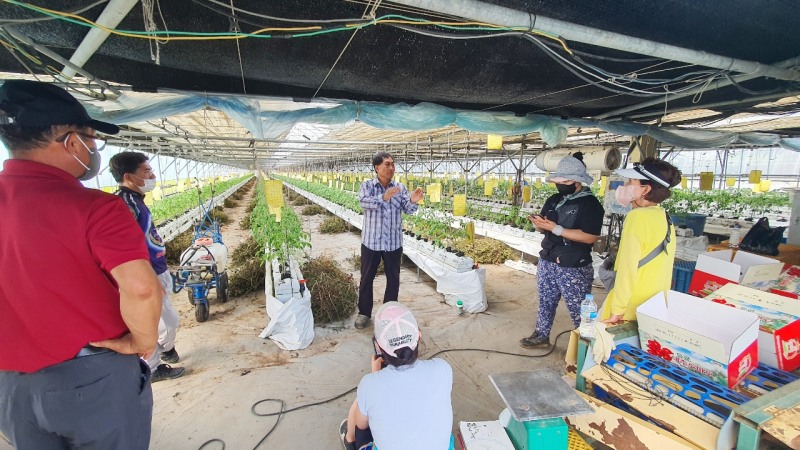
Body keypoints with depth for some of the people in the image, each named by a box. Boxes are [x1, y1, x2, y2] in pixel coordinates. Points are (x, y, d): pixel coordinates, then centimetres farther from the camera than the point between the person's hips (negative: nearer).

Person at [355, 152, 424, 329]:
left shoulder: (400, 188, 2)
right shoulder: (367, 185, -4)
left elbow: (408, 210, -7)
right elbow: (364, 202, -24)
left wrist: (413, 201, -31)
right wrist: (383, 197, -41)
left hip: (394, 242, 2)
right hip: (371, 241, -2)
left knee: (393, 279, 12)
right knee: (367, 278, 10)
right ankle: (364, 312, 27)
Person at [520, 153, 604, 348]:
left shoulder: (590, 203, -12)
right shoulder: (554, 200, 8)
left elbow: (590, 237, -23)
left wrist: (555, 228, -25)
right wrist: (539, 224, -12)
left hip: (574, 268, -7)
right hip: (547, 262, 7)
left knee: (579, 311, 5)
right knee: (545, 303, 20)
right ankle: (541, 336, 36)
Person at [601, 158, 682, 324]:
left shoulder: (638, 216, -19)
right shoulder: (664, 217, 7)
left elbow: (627, 269, -21)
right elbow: (656, 265, 14)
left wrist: (617, 311, -16)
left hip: (634, 309, -8)